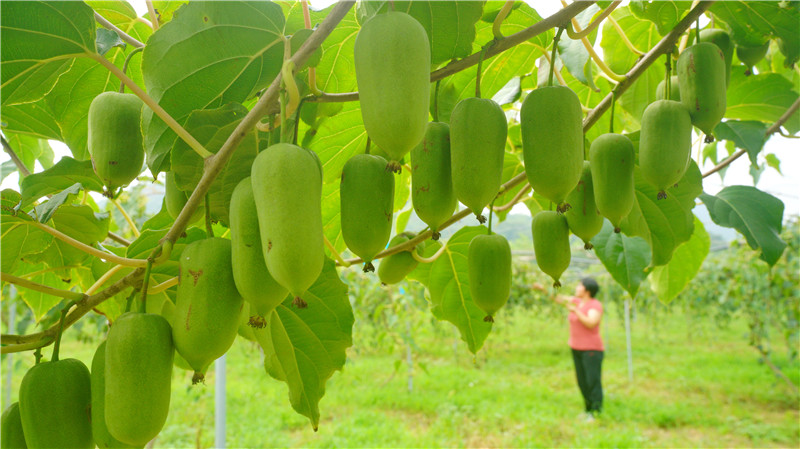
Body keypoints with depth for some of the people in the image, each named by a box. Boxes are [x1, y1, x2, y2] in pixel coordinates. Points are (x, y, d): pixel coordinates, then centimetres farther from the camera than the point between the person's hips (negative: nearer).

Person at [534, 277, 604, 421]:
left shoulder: (595, 306, -14)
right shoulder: (577, 302, 8)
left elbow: (591, 324, -27)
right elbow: (559, 299, 16)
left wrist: (575, 311, -25)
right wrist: (544, 289, 10)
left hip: (592, 349, -8)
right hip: (577, 349, 8)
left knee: (593, 381, -9)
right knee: (583, 382, 8)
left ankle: (596, 412, -5)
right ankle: (588, 410, 16)